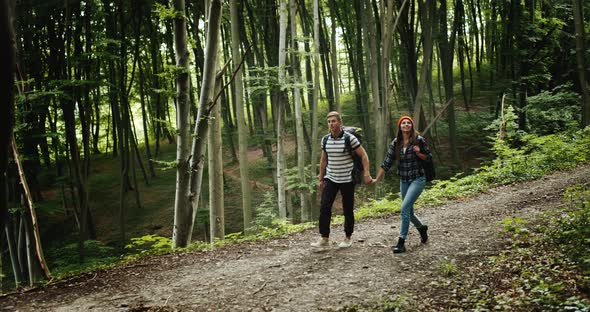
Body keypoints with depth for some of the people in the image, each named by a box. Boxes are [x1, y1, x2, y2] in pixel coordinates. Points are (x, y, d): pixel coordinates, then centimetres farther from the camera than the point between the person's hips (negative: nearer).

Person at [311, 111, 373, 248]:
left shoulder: (349, 138, -12)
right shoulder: (325, 139, 2)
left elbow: (363, 155, -8)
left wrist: (366, 174, -16)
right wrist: (321, 179, 15)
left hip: (347, 180, -3)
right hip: (330, 179, 4)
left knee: (348, 210, 6)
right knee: (324, 207, -7)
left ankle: (348, 238, 21)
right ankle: (324, 239, 0)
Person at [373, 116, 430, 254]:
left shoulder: (418, 140, -8)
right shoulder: (395, 143, 0)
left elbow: (429, 157, 2)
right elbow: (387, 163, 1)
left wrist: (418, 153, -17)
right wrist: (377, 179, -1)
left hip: (417, 179, -5)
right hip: (403, 180, 5)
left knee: (405, 208, -18)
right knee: (409, 211, 12)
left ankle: (401, 242, -12)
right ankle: (421, 228, 43)